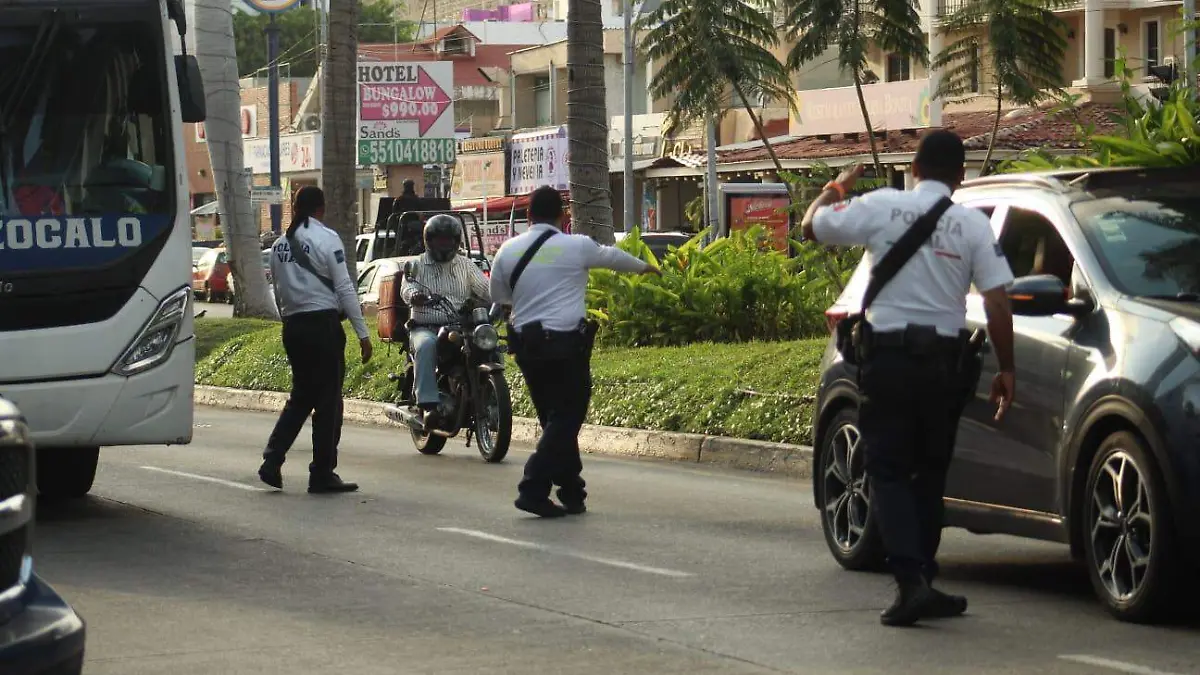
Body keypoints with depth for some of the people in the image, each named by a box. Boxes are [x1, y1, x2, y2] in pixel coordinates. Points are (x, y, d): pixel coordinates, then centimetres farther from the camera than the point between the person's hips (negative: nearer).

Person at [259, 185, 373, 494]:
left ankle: (272, 462, 5)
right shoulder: (326, 239, -7)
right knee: (328, 401, 1)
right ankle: (322, 474, 2)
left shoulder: (280, 245, 11)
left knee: (301, 397, 17)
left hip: (292, 326, 6)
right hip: (323, 323, -6)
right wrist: (362, 333, -8)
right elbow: (344, 288, -10)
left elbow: (279, 291, 12)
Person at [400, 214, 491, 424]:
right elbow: (406, 289, -8)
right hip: (425, 328, -2)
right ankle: (428, 405, -42)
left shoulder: (465, 265, 19)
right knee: (427, 345, -37)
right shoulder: (417, 266, 11)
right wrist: (414, 296, -34)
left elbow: (486, 289, 5)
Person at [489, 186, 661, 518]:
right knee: (565, 419, -3)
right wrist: (644, 266, 36)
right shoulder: (577, 246, -2)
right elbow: (612, 256, 17)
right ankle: (533, 488, -15)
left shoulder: (508, 251, 6)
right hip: (566, 342, -5)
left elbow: (498, 298, 16)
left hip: (526, 344, 5)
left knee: (554, 418, 14)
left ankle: (571, 492, 17)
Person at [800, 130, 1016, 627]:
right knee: (930, 473, 15)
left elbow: (811, 227, 7)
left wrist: (835, 189, 26)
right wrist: (1006, 370, 3)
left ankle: (911, 580, -15)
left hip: (889, 357, -1)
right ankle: (922, 578, 17)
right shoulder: (973, 224, -2)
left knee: (888, 472, 2)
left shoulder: (881, 207, -3)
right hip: (946, 359, 1)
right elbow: (996, 302, -6)